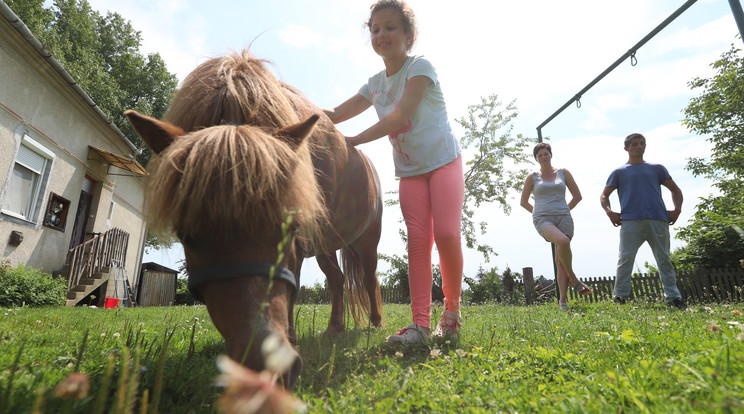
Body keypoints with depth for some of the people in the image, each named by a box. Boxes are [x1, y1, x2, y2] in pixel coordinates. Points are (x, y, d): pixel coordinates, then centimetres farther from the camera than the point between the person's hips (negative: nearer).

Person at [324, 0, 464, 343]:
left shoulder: (420, 66, -6)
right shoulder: (375, 84, 11)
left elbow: (400, 116, -21)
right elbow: (335, 114, 7)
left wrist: (355, 140, -24)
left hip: (443, 160, -4)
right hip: (409, 170, 4)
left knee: (446, 234, -16)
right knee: (417, 239, -7)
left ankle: (452, 309, 6)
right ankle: (420, 322, -10)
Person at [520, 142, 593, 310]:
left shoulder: (563, 172, 14)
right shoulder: (532, 177, 10)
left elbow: (577, 196, 17)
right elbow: (524, 202, 16)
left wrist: (563, 212, 14)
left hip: (563, 218, 2)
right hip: (542, 219, -2)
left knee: (560, 260, -7)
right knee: (563, 242, -32)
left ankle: (562, 299, -2)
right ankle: (573, 279, -12)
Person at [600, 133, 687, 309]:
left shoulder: (657, 168, 22)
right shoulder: (619, 172, 16)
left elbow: (675, 190, 22)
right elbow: (604, 195, 13)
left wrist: (677, 209, 5)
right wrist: (609, 212, -5)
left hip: (658, 220, 2)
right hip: (630, 221, -2)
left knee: (664, 259, 5)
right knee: (625, 259, -8)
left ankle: (673, 297, 11)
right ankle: (620, 297, -6)